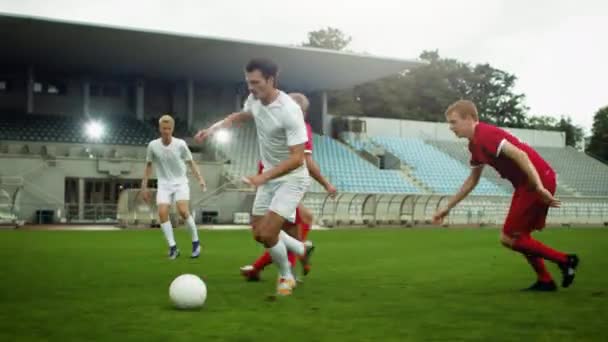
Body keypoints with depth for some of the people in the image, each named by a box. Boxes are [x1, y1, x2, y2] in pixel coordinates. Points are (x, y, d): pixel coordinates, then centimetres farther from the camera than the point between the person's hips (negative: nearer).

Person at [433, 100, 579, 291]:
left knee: (508, 238, -4)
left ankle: (564, 260, 4)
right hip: (526, 184, 10)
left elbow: (520, 155, -26)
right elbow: (472, 180, 26)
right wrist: (447, 208, 28)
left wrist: (540, 188, -31)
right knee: (519, 236, 17)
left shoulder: (485, 135, -15)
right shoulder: (475, 144, 16)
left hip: (539, 181, -10)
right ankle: (545, 281, 23)